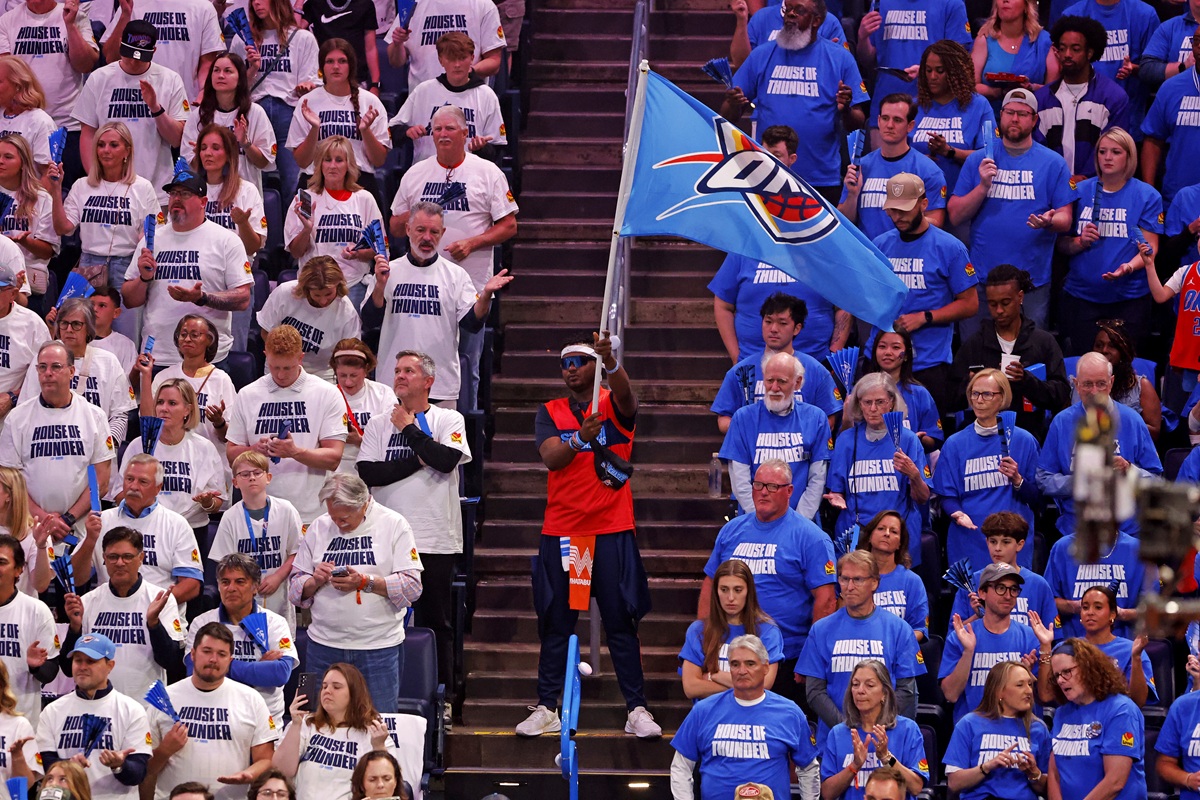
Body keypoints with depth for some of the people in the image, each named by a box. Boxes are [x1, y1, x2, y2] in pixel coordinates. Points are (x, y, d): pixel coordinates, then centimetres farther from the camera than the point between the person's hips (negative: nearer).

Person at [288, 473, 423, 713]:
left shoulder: (394, 525, 1)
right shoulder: (318, 528, 11)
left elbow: (412, 586, -7)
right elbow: (296, 590, 13)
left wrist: (365, 582, -16)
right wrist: (315, 582, -9)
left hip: (379, 648, -3)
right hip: (324, 647, 3)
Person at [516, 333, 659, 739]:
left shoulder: (614, 408, 2)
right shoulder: (550, 413, 8)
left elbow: (626, 394, -24)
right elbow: (550, 457, -10)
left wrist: (611, 362, -45)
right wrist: (581, 438, -30)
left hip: (612, 530, -2)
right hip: (561, 531, 2)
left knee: (621, 622, 0)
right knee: (556, 622, 5)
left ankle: (637, 709, 4)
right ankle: (547, 709, 11)